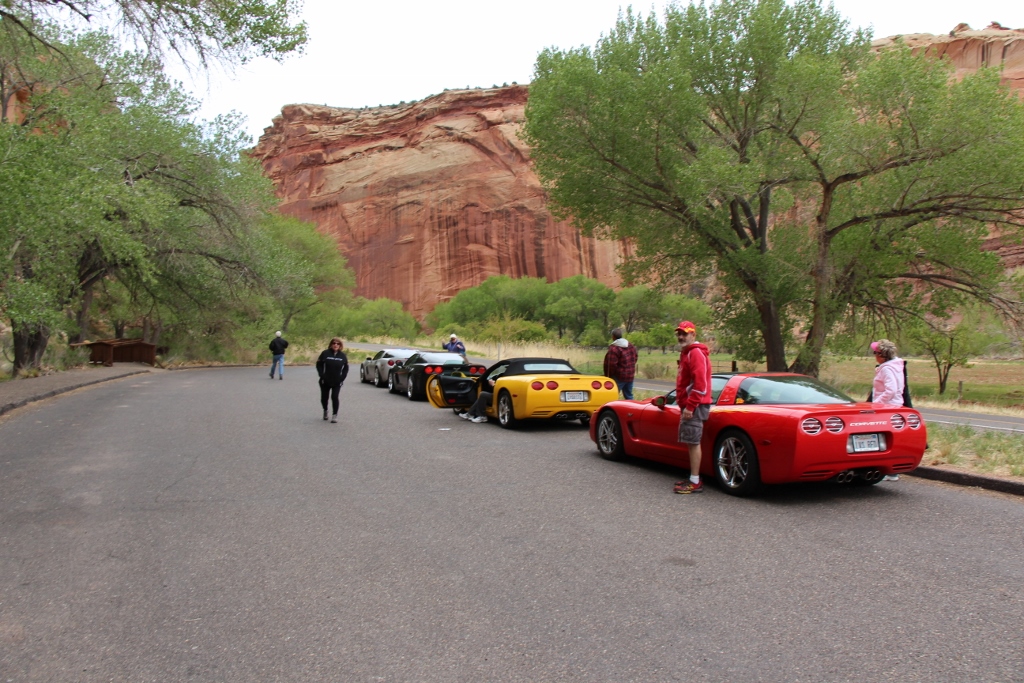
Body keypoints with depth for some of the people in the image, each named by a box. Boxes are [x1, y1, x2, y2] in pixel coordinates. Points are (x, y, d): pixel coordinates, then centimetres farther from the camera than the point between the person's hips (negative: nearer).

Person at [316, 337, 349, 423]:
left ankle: (335, 415, 2)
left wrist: (342, 378, -4)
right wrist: (322, 376, -10)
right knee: (324, 398, 9)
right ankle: (325, 411, 37)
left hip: (337, 382, 0)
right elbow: (319, 364, -1)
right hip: (325, 381, 0)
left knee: (334, 397, -11)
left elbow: (346, 368, 7)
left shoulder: (343, 356, 1)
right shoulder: (325, 353, -5)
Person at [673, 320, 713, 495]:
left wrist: (690, 407, -21)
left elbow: (700, 384, -20)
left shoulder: (696, 353, -12)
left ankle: (695, 483, -5)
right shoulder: (687, 353, 20)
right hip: (689, 405, 10)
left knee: (693, 442, -8)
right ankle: (693, 478, 19)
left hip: (694, 406, -10)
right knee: (691, 442, 13)